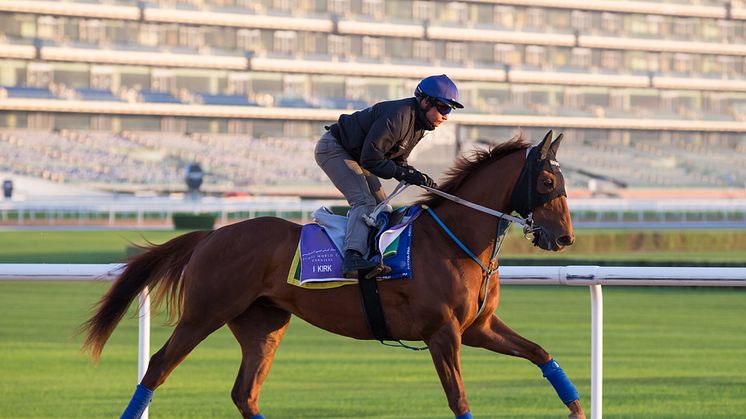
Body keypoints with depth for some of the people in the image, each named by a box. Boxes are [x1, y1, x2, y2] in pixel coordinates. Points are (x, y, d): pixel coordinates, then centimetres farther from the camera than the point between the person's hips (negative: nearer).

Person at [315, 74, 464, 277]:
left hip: (354, 155, 11)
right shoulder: (397, 116, -30)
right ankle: (353, 257, -40)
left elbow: (397, 160, 10)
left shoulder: (418, 125, 3)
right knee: (364, 201, -26)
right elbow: (370, 158, -30)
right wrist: (405, 174, -27)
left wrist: (417, 176, -8)